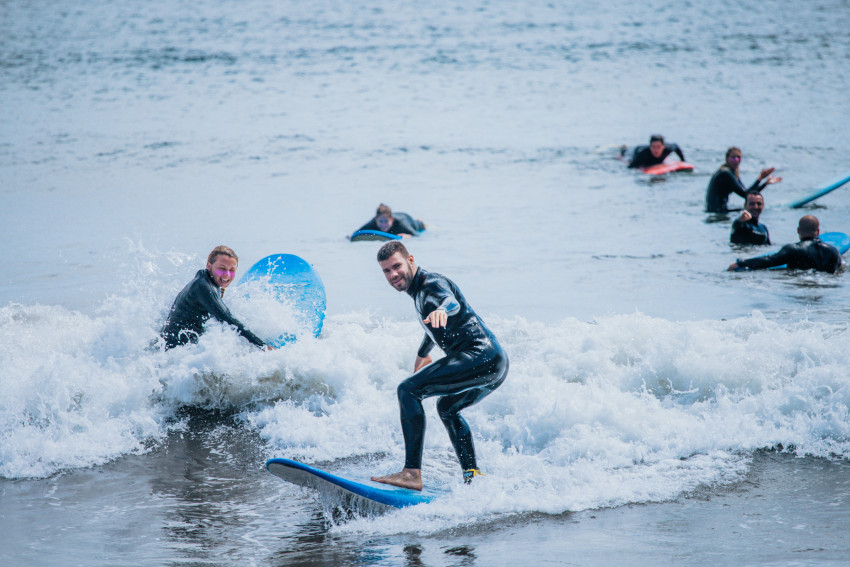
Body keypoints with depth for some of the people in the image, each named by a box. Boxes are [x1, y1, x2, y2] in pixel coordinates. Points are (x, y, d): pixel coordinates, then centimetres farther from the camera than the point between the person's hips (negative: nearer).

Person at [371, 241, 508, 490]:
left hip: (480, 356, -11)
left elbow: (453, 301, -32)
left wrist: (442, 310, -55)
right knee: (447, 407, 34)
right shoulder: (419, 290, 22)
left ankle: (412, 473, -27)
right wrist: (422, 354, 59)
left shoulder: (432, 284, -8)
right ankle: (473, 477, 30)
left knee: (408, 390, -18)